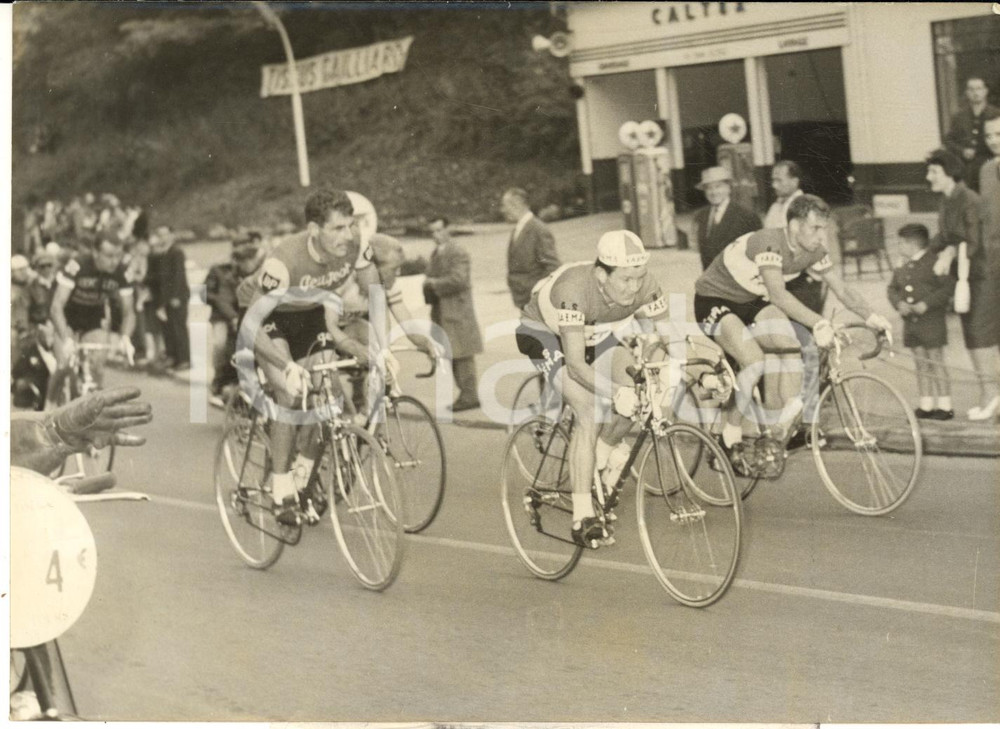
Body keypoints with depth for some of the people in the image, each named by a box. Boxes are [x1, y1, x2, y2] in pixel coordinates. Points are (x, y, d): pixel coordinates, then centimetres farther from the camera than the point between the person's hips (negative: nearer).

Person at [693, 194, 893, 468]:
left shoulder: (813, 251, -8)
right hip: (714, 301, -7)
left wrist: (872, 317, -17)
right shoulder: (769, 243, -32)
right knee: (754, 361, -27)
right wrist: (818, 323, -50)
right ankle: (731, 436, -11)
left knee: (791, 348, -15)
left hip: (751, 302, 7)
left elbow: (842, 289, -2)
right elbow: (778, 294, -43)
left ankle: (780, 427, -7)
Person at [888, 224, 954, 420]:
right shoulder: (902, 269, 12)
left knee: (936, 364, -2)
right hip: (911, 323, 6)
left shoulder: (935, 263, -10)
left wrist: (925, 304, -22)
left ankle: (945, 406, 4)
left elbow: (948, 287, -16)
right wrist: (899, 303, -9)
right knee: (921, 365, 10)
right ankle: (926, 406, 16)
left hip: (932, 322, -6)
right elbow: (892, 289, 14)